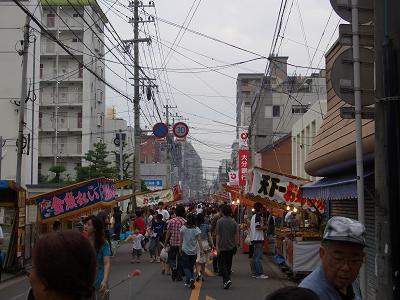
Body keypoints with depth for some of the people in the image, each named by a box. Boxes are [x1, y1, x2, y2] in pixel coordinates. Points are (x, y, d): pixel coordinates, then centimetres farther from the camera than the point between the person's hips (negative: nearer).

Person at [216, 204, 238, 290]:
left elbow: (218, 235, -11)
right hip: (231, 247, 4)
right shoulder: (234, 222, 2)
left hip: (222, 247, -4)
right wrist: (236, 245, 13)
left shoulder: (220, 221, -10)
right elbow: (236, 235, 3)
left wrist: (217, 246, -7)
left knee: (221, 264, 2)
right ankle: (226, 282, 18)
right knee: (228, 264, 13)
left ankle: (227, 279, -17)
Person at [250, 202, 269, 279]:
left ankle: (255, 273, 15)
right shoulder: (258, 216, -12)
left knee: (255, 257, 12)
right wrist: (264, 227, -5)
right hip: (258, 239, -10)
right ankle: (260, 273, -9)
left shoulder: (253, 216, 16)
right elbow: (258, 227, -21)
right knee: (258, 257, -9)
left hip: (253, 239, 10)